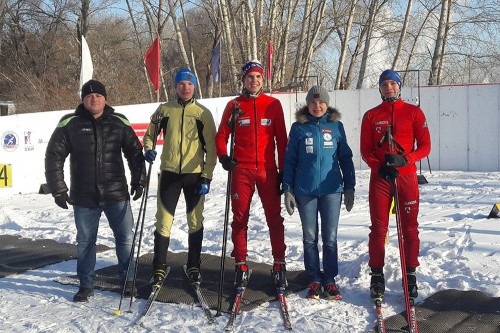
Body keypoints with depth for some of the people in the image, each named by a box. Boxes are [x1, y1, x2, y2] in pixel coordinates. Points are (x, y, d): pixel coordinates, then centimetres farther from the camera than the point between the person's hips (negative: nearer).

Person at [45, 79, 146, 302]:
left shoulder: (119, 122, 2)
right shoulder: (69, 124, -3)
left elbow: (134, 152, 10)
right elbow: (54, 157, 0)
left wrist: (138, 180, 6)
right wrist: (58, 190, -3)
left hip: (117, 194, 1)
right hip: (84, 198, -1)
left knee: (125, 238, 6)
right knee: (85, 242, 9)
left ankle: (128, 280, 23)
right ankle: (86, 285, 23)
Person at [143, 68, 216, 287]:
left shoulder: (203, 113, 0)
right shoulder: (164, 110, 4)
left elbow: (211, 148, 0)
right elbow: (150, 134, 16)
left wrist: (207, 177, -6)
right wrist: (149, 149, -5)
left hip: (195, 174, -1)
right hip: (169, 172, 1)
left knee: (195, 222, 7)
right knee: (163, 221, 1)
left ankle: (194, 268, 20)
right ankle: (159, 269, 12)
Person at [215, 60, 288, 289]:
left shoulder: (273, 104, 6)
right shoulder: (234, 106, 6)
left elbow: (281, 140, 6)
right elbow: (221, 135, 7)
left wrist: (283, 171, 3)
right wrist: (223, 156, -13)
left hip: (267, 170, 0)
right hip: (241, 170, 0)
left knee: (274, 218, 1)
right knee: (240, 218, 4)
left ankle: (279, 264, 10)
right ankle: (241, 265, 13)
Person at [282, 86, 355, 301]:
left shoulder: (336, 126, 4)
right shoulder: (299, 127, 3)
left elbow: (345, 158, 8)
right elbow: (290, 160, 4)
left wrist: (349, 187, 3)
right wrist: (287, 190, -1)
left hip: (331, 190, 0)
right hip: (305, 191, 0)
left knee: (330, 238, 4)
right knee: (310, 238, 8)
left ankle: (330, 281, 15)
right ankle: (314, 281, 18)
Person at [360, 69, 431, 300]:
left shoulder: (413, 112, 4)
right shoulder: (371, 116, 8)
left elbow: (425, 146, 0)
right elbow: (365, 151, 5)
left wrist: (405, 159, -17)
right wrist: (380, 167, -14)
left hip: (407, 177, 0)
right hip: (380, 177, 1)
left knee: (410, 228, 2)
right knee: (378, 229, 1)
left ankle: (410, 275, 11)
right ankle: (377, 276, 8)